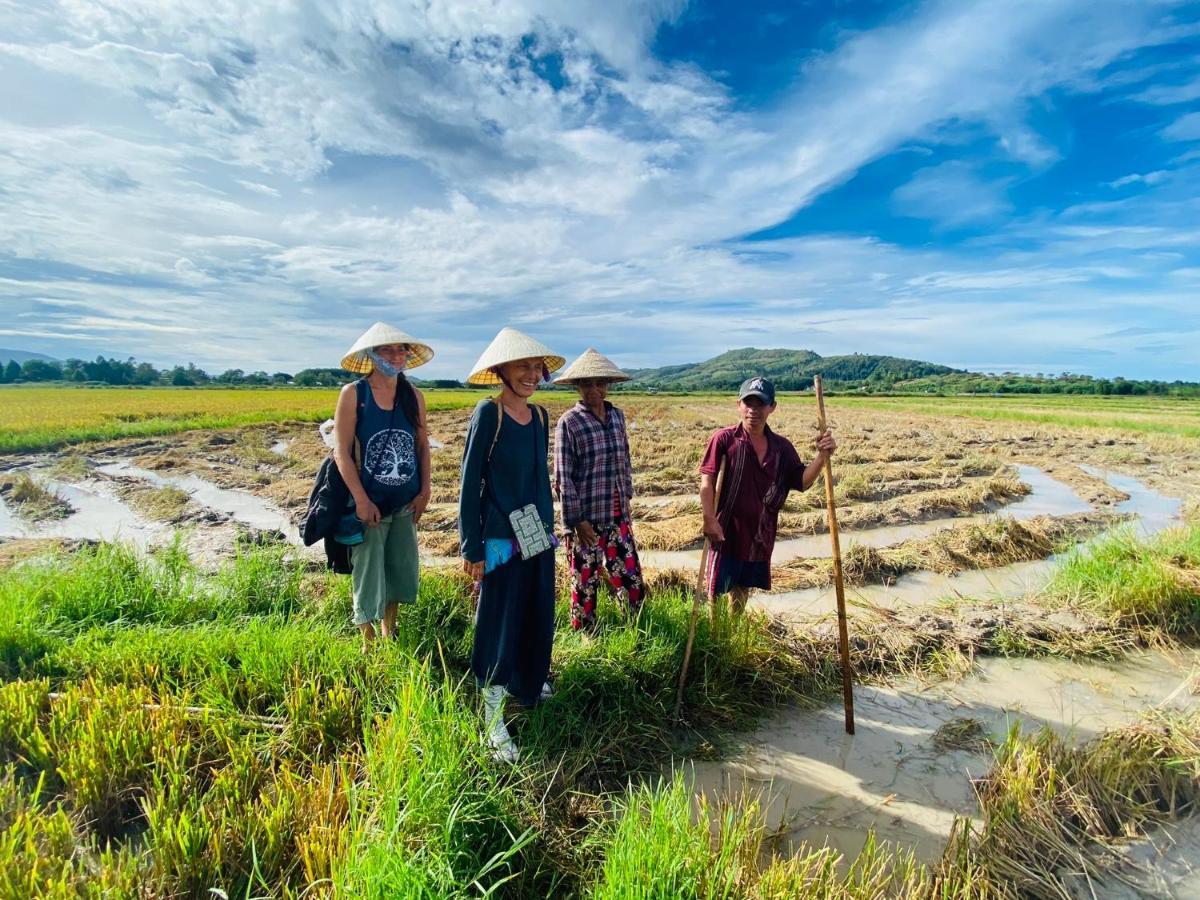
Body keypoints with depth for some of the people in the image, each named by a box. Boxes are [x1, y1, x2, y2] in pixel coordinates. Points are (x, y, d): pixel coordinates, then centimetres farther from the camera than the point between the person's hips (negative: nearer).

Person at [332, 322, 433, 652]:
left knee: (400, 570, 15)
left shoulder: (414, 396, 2)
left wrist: (424, 492, 1)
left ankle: (389, 633, 35)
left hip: (405, 503, 4)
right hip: (368, 504, -4)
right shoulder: (353, 394, -9)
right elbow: (341, 452, -12)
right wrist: (361, 500, -16)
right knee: (368, 574, 5)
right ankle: (368, 642, 24)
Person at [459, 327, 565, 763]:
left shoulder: (539, 415, 7)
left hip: (538, 536, 7)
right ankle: (494, 720, 19)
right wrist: (472, 547, -14)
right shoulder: (488, 413, -13)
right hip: (502, 540, -7)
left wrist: (549, 526, 17)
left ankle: (529, 684, 44)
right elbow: (470, 482, -13)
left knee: (538, 616, 19)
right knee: (499, 624, 3)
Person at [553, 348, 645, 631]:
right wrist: (576, 520, -13)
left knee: (630, 575, 13)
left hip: (618, 515, 5)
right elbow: (563, 477, -12)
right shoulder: (569, 422, -11)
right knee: (585, 581, 9)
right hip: (586, 517, -5)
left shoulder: (617, 415, 5)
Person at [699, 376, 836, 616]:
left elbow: (802, 482, 2)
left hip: (760, 534, 5)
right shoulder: (724, 439, -12)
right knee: (717, 588, 5)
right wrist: (709, 520, -20)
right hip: (726, 531, -5)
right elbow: (707, 482, -13)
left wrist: (822, 456, -12)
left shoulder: (782, 447, 2)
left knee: (743, 587, 22)